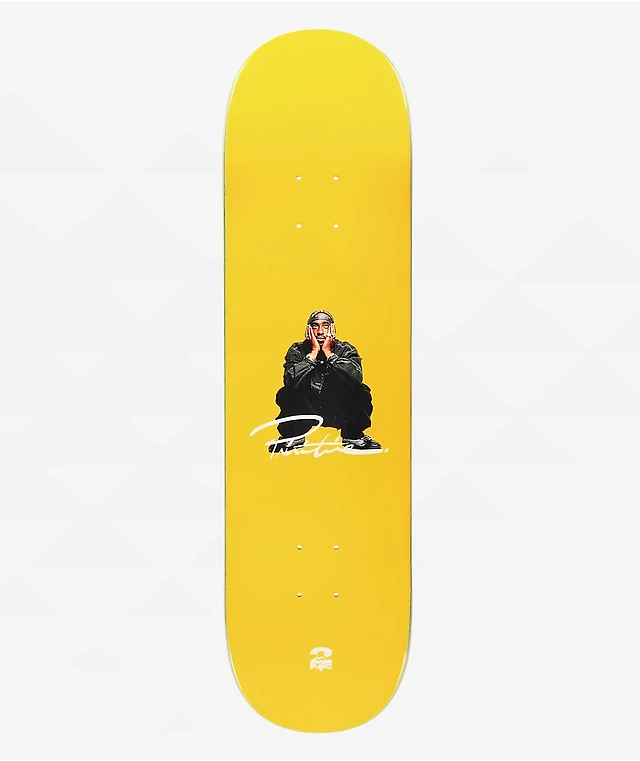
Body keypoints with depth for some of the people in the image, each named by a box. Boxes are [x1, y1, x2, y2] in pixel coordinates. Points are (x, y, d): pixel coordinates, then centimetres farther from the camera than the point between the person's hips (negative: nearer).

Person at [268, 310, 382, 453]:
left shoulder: (346, 350, -6)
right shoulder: (297, 350, -6)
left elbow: (356, 376, -28)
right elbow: (290, 380, -26)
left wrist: (328, 353, -23)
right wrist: (313, 353, -23)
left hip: (340, 412, 0)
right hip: (306, 411, 0)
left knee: (361, 392, -25)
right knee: (285, 394, -26)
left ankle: (354, 436, 0)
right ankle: (293, 436, 0)